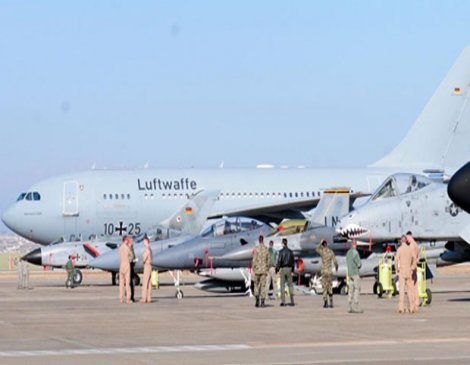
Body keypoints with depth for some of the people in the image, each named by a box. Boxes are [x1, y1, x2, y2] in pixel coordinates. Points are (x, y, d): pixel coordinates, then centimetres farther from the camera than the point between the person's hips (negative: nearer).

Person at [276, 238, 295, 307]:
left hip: (282, 268, -4)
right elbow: (293, 261, 9)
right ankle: (292, 301, 3)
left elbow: (279, 261, -13)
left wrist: (277, 269, -5)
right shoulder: (290, 251, 5)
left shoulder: (281, 251, -9)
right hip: (289, 268, 4)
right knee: (290, 285, 7)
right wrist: (292, 270, 17)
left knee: (282, 285, 0)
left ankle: (283, 301, -3)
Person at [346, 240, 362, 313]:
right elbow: (359, 264, -15)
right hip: (355, 273, -9)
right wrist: (359, 265, 8)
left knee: (351, 290, 8)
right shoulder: (355, 252, -15)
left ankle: (351, 307, 6)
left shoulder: (348, 252, 14)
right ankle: (355, 307, -12)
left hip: (350, 273, 9)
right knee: (357, 289, -7)